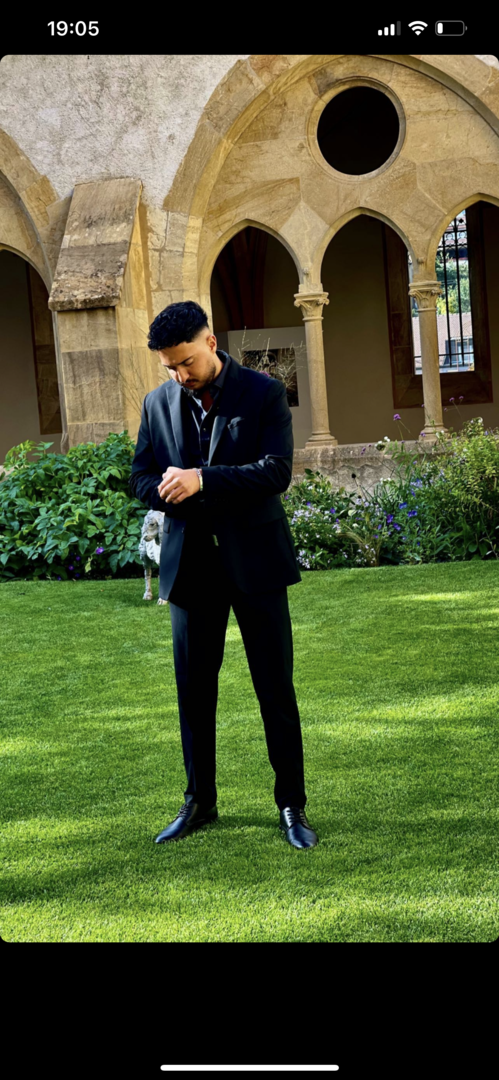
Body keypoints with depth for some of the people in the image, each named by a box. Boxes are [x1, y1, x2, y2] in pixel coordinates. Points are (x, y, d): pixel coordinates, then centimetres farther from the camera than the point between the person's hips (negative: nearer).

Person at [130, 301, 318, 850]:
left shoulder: (264, 392, -4)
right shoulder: (158, 403, 7)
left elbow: (277, 471, -14)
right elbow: (141, 479, 8)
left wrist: (202, 481, -23)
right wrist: (173, 491, -14)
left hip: (254, 560, -3)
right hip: (190, 563, 4)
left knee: (276, 688, 3)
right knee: (194, 689, 11)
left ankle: (292, 805, 15)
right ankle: (199, 801, 26)